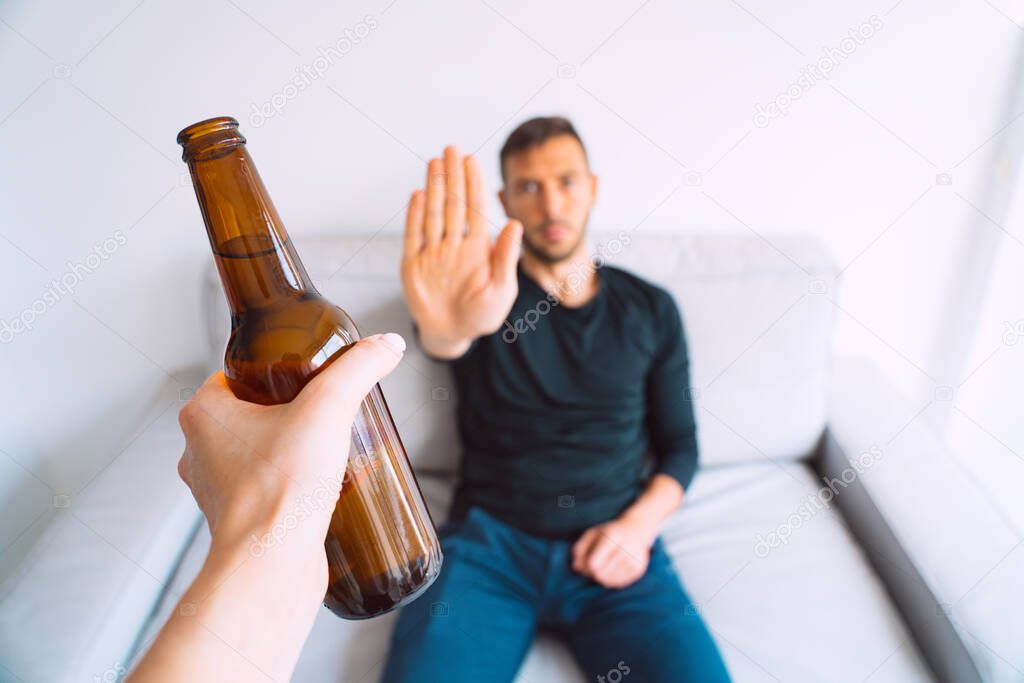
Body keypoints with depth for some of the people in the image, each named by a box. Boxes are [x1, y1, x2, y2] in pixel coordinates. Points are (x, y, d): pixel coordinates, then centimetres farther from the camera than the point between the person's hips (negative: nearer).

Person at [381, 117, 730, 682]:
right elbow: (445, 337, -21)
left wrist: (638, 525, -6)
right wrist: (445, 327, -46)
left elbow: (680, 445, 13)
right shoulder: (483, 290, 4)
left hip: (613, 551, 2)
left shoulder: (651, 310, 10)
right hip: (487, 540, -1)